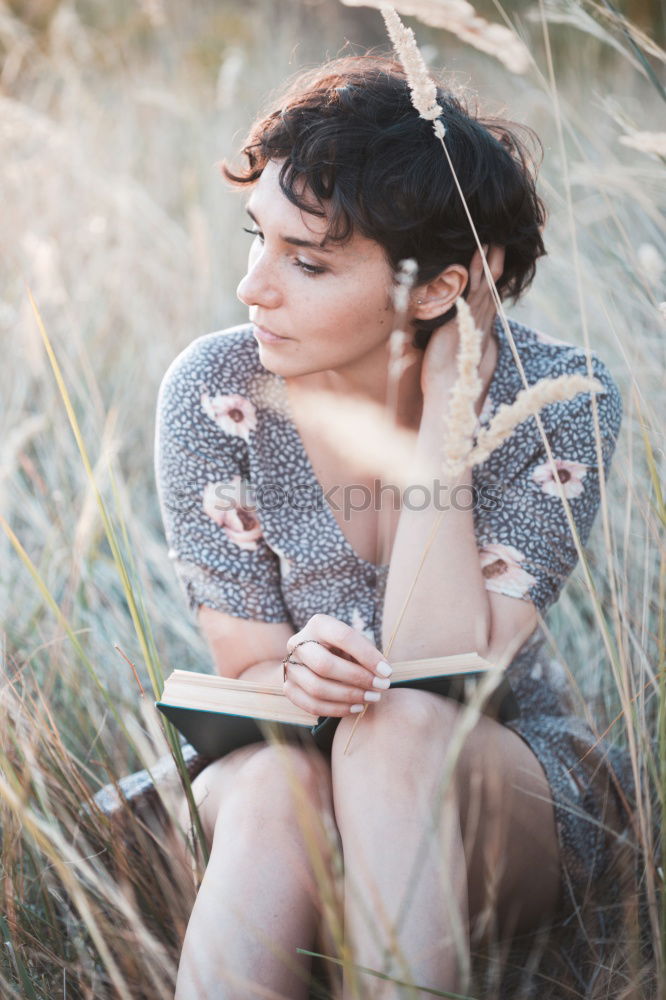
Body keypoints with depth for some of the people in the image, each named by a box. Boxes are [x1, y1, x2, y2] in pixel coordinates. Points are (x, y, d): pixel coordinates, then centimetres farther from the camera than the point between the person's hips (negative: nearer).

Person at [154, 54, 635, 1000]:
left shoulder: (559, 397, -17)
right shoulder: (214, 390, -13)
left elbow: (437, 672, -25)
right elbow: (246, 676, -8)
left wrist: (444, 401, -26)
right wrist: (295, 674, -33)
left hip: (519, 795, 0)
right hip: (272, 770, 1)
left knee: (398, 725, -34)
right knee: (274, 788, -34)